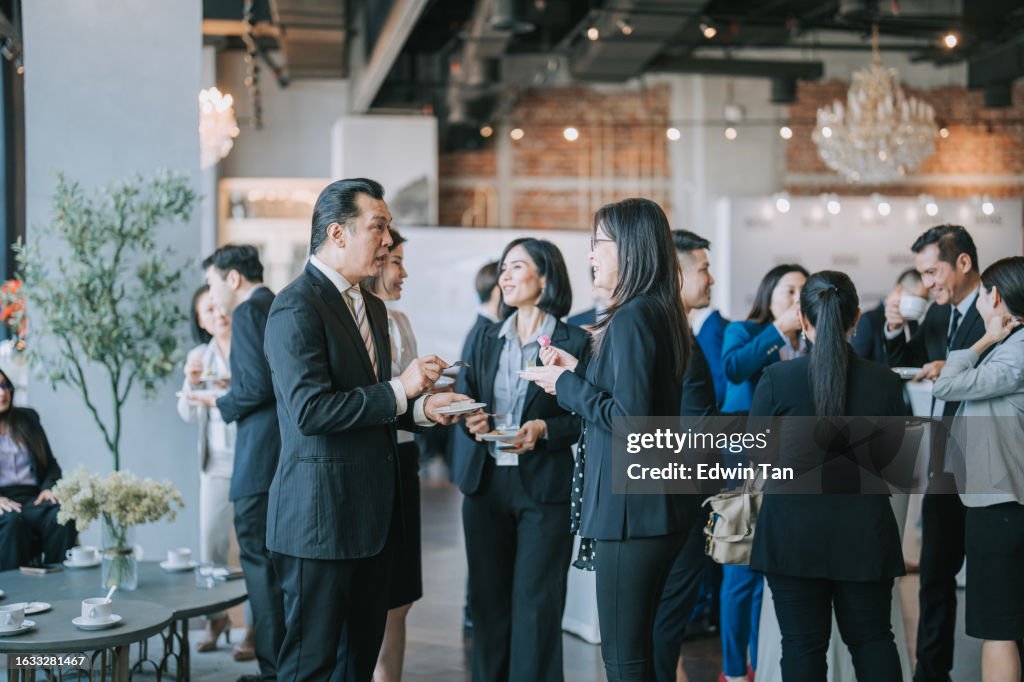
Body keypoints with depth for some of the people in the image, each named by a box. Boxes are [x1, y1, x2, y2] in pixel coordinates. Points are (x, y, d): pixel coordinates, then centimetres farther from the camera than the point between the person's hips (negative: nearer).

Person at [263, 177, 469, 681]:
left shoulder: (372, 306, 16)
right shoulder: (297, 308, -14)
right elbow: (310, 410, -24)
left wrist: (421, 408, 3)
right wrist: (399, 390, -18)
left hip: (373, 514, 9)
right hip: (321, 516, -9)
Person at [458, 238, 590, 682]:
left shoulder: (575, 343, -4)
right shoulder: (484, 339, 11)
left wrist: (544, 429, -20)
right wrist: (470, 421, -10)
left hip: (545, 489, -4)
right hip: (486, 483, 5)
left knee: (536, 606, -1)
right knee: (488, 600, 11)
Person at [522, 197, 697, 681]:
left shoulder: (631, 319, -17)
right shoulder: (664, 314, 13)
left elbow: (629, 418, -22)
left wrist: (566, 384, -10)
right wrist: (578, 371, 13)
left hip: (630, 510, -10)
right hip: (659, 509, 10)